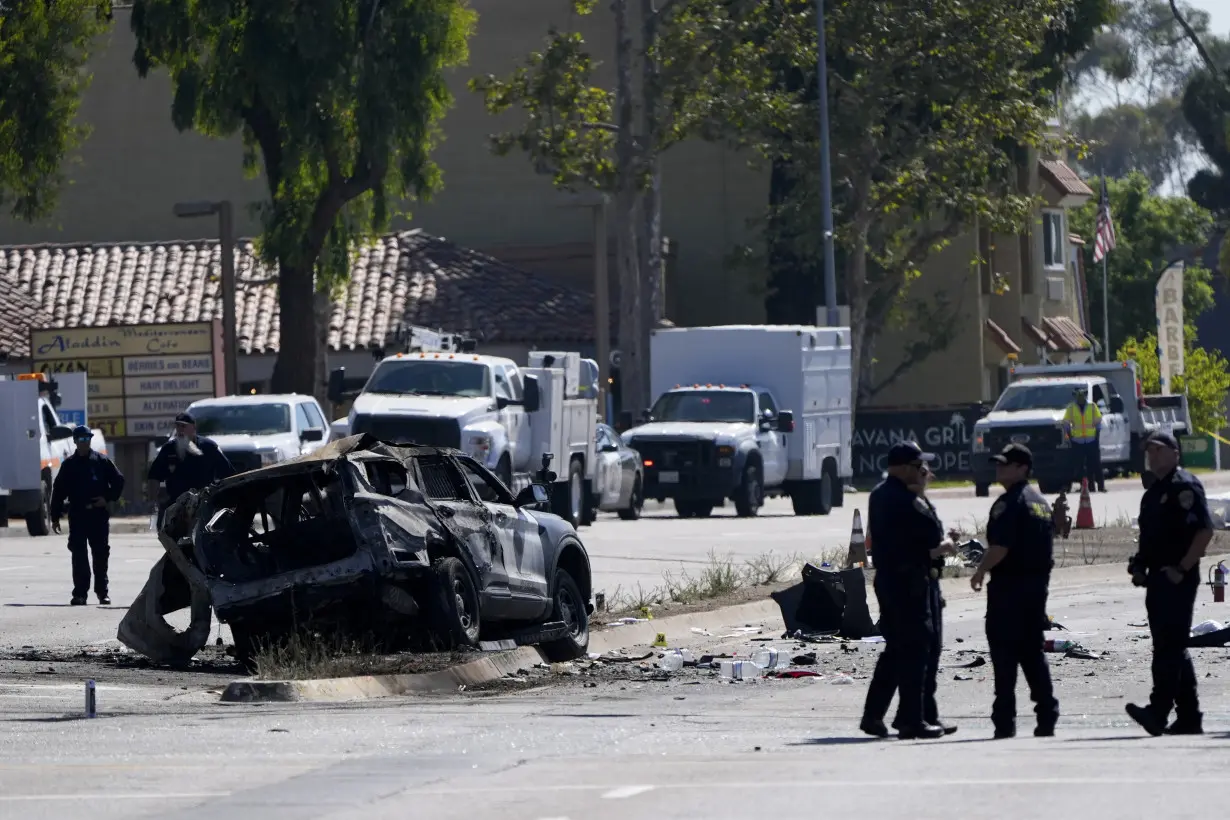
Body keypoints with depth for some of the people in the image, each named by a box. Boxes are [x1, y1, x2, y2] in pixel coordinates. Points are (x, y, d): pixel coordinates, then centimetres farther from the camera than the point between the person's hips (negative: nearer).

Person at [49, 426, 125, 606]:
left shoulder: (102, 462, 3)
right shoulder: (69, 464, 7)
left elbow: (118, 481, 7)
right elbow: (58, 490, 8)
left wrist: (108, 498, -6)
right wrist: (55, 516, 4)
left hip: (99, 515, -1)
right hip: (77, 515, 1)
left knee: (101, 554, 3)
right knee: (79, 556, -2)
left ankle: (102, 591, 12)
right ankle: (80, 593, 0)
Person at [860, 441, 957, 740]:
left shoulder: (879, 496, 12)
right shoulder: (908, 501, -18)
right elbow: (932, 542, -16)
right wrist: (946, 547, 5)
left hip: (886, 578, 9)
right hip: (910, 581, -9)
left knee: (895, 648, 17)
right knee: (915, 649, -4)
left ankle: (873, 715, 17)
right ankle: (911, 721, -3)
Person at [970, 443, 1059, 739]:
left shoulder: (1009, 503, -14)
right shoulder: (1040, 502, 16)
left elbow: (1001, 546, -21)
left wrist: (981, 571, -8)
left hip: (1010, 584, -9)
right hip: (1038, 582, 9)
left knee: (1004, 652, -5)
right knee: (1033, 651, 12)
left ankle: (1005, 721, -7)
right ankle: (1047, 717, 8)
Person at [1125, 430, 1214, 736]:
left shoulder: (1185, 486, -9)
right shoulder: (1153, 493, 20)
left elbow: (1205, 530, -17)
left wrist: (1182, 568, -20)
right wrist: (1140, 566, 11)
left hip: (1178, 580, -10)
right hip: (1159, 579, 10)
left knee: (1170, 645, -16)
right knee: (1172, 648, 11)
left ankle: (1158, 711, -23)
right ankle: (1189, 717, 16)